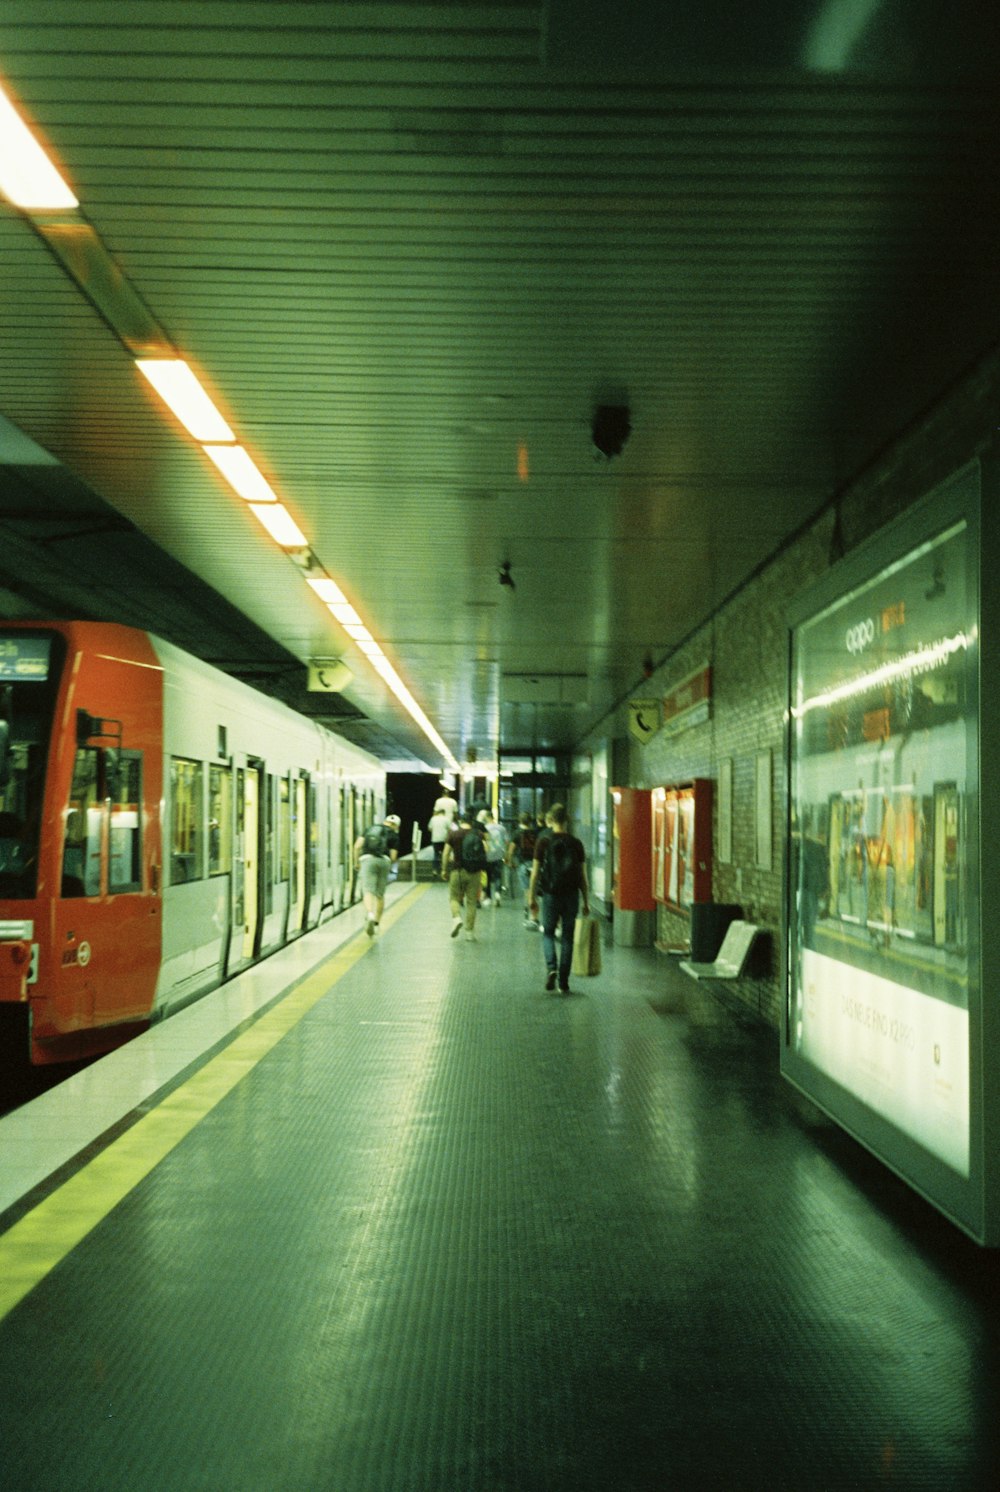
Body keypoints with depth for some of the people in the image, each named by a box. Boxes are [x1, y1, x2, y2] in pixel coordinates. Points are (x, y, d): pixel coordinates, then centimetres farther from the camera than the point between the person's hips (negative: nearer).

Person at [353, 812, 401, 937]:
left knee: (368, 891, -11)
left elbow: (357, 846, 9)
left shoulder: (370, 828, 20)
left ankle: (370, 915, -37)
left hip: (367, 858, 0)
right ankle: (376, 922, 22)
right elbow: (393, 857, 5)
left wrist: (356, 862, 17)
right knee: (380, 894, 15)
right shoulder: (394, 835, 13)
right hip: (384, 861, 0)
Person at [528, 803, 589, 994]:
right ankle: (564, 983, 10)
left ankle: (551, 967, -9)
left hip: (551, 894, -1)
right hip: (571, 896, 1)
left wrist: (532, 898, 5)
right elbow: (583, 877, 1)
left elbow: (535, 872, -4)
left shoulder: (543, 841, -5)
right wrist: (586, 903, 8)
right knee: (567, 937, 9)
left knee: (548, 933, 15)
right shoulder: (575, 844, -1)